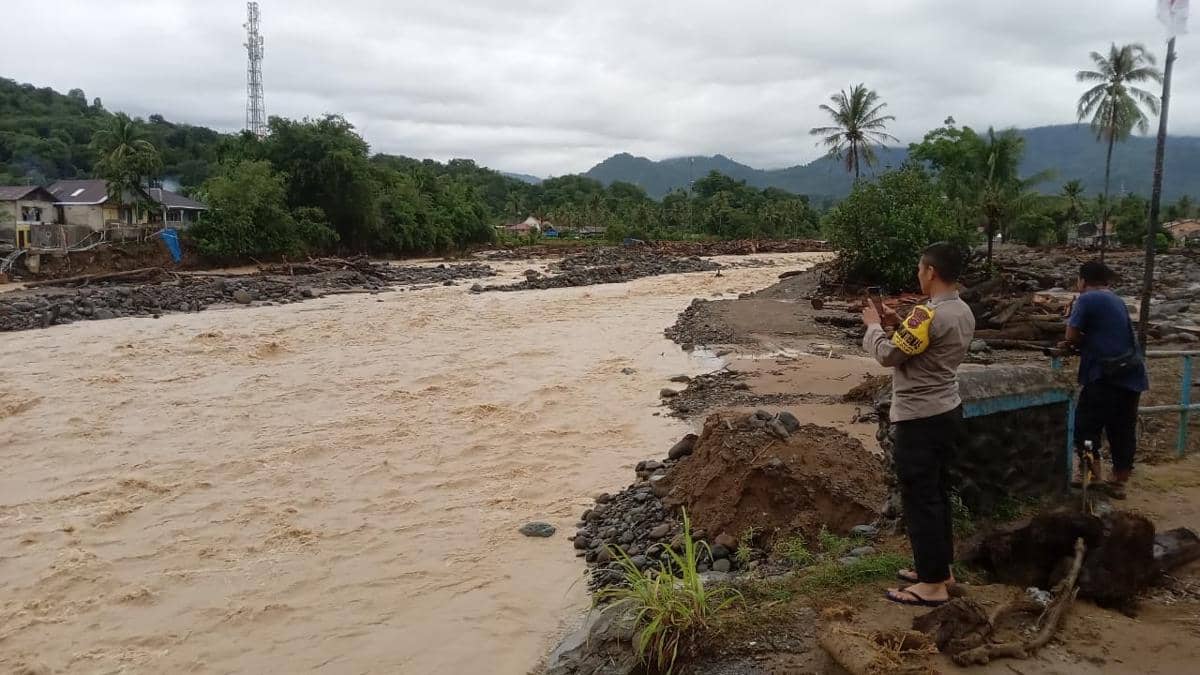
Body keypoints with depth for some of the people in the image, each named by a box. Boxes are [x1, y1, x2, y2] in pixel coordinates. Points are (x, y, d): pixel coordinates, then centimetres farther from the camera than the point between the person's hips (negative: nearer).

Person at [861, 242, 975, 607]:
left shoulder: (928, 314, -23)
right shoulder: (963, 312, 7)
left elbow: (888, 355, -17)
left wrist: (874, 325, -1)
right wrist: (900, 325, 11)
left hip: (920, 420, -10)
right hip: (948, 412, 10)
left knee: (920, 498, -1)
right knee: (937, 494, 19)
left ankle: (933, 585, 7)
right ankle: (939, 567, 31)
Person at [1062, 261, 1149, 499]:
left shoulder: (1086, 299, -6)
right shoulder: (1116, 300, 17)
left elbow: (1072, 336, -8)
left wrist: (1079, 342, 10)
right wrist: (1084, 343, 12)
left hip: (1106, 375, -7)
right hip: (1131, 374, 8)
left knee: (1086, 426, 4)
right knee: (1123, 430, 11)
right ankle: (1119, 482, 18)